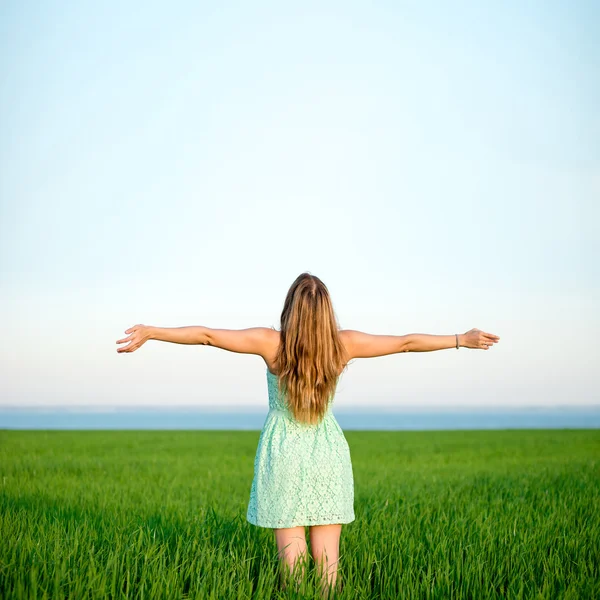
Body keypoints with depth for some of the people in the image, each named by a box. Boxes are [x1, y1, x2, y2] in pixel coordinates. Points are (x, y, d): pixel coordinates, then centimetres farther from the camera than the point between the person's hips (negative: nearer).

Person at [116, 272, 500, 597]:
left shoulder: (272, 343, -14)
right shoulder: (344, 344, -9)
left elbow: (206, 335, -13)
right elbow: (407, 342, -2)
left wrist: (151, 332, -6)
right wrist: (462, 340, 8)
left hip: (283, 454, -1)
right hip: (327, 454, 2)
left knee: (291, 550, 5)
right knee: (327, 554, 7)